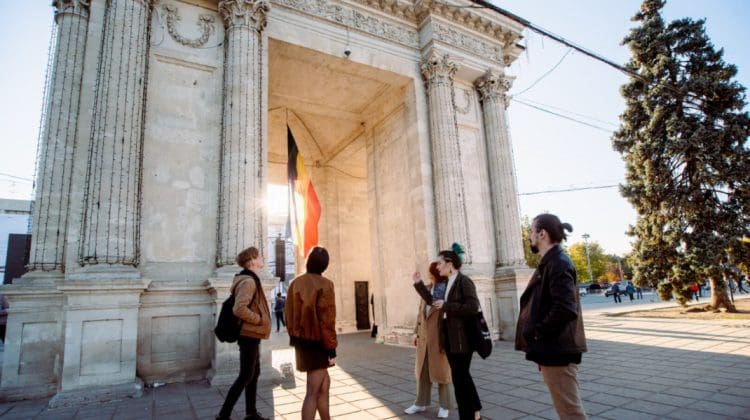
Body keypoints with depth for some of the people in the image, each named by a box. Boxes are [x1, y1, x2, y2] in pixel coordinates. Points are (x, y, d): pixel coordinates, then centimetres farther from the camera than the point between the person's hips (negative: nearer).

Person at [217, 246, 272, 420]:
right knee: (245, 376, -1)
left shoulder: (251, 280, 13)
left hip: (252, 335, 10)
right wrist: (260, 319, -19)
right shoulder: (248, 281, -19)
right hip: (250, 335, -10)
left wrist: (260, 319, 12)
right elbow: (239, 309, -29)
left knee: (254, 374, 17)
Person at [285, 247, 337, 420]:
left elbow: (289, 315, 8)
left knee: (325, 382, 22)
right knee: (313, 392, 1)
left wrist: (294, 336, 18)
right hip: (317, 342, -7)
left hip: (301, 340, 7)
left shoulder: (296, 283, 3)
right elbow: (327, 320, -18)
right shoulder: (324, 285, -16)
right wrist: (332, 348, -11)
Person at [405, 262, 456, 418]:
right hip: (424, 335, 7)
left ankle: (445, 406, 20)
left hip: (440, 336, -6)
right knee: (422, 370, 13)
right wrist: (417, 332, 13)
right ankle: (421, 403, 26)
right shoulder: (427, 288, 10)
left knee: (441, 370, 5)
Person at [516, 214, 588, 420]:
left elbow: (565, 308, -28)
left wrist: (538, 332, -18)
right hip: (552, 348, 10)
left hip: (557, 350, -10)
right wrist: (534, 331, 9)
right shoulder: (549, 263, 13)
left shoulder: (558, 263, -17)